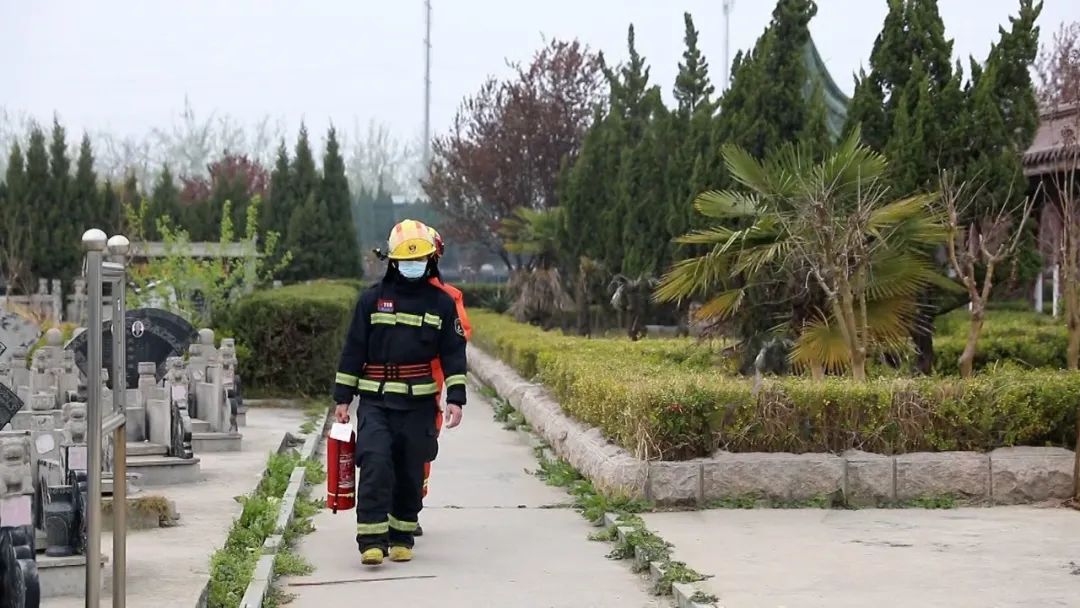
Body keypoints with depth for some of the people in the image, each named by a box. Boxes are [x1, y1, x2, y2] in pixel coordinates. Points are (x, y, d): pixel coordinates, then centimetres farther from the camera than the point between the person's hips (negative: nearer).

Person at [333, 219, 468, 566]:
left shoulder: (441, 303, 7)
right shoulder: (372, 299, 6)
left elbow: (454, 354, 7)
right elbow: (353, 351, 8)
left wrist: (455, 398, -1)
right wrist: (342, 397, 6)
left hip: (419, 404, 1)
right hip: (375, 401, -1)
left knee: (411, 472, 5)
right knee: (375, 464, -15)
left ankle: (401, 537, 18)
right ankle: (372, 540, -15)